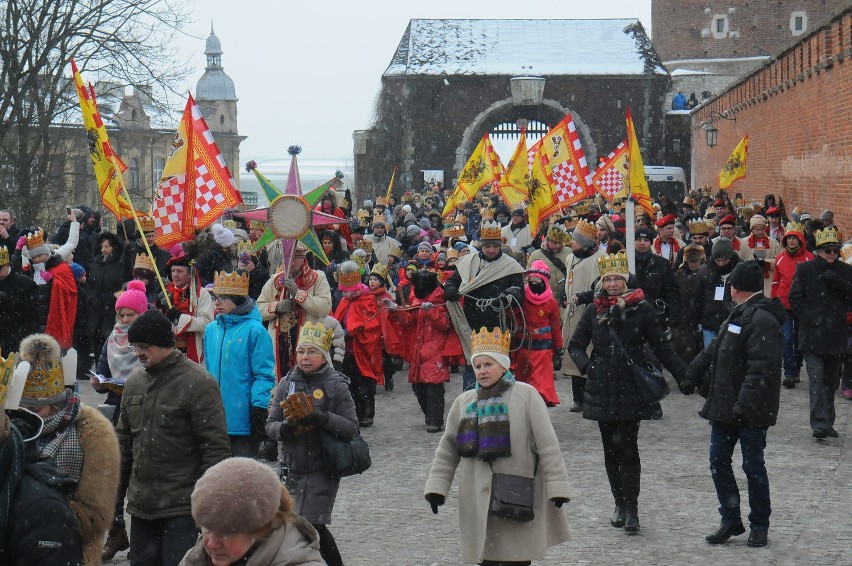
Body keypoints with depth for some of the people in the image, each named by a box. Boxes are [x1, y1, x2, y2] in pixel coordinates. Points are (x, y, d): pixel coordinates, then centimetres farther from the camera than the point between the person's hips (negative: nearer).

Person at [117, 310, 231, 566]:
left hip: (180, 506, -7)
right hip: (140, 503, 7)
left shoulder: (197, 382, -12)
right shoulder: (134, 382, 10)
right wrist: (116, 491, 18)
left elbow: (216, 447, -12)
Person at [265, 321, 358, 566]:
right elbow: (270, 427, 3)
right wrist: (285, 427, -19)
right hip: (292, 468, 5)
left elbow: (351, 427, -10)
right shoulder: (287, 384, 6)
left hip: (322, 469, -4)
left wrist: (322, 418, -25)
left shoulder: (336, 385, -5)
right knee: (316, 529, 12)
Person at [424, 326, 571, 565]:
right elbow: (448, 449, 14)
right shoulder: (464, 402, 9)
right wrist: (436, 487, 6)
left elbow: (547, 445, -7)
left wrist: (557, 488, -11)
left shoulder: (526, 395, -4)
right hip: (479, 500, 4)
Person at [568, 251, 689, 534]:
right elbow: (575, 345, 14)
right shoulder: (594, 311, 6)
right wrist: (587, 365, -6)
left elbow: (662, 347, 3)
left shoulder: (641, 309, -1)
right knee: (611, 449, 9)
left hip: (633, 388, -3)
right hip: (603, 389, 3)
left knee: (626, 446, -11)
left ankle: (631, 508, -4)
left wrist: (682, 377, -3)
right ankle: (620, 504, 22)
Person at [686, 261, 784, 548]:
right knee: (718, 462, 10)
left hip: (751, 411, -9)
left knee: (753, 466, 2)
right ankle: (731, 521, 21)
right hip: (725, 405, 9)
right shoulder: (740, 315, 14)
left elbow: (761, 368, -25)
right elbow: (714, 351, 25)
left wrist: (745, 404, -29)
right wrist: (691, 374, 27)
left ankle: (759, 526, 16)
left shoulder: (762, 320, -18)